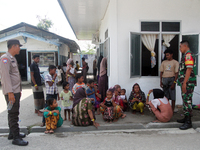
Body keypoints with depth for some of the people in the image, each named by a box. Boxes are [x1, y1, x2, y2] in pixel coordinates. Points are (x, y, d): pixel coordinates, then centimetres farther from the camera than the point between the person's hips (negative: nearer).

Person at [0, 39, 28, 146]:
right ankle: (16, 138, 1)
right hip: (11, 92, -10)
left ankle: (12, 133, 27)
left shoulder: (12, 59, 18)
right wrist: (10, 92, -23)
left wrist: (19, 90, 21)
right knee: (13, 114, -6)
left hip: (16, 91, 10)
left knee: (14, 113, 15)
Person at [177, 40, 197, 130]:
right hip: (185, 83, 11)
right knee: (185, 100, 16)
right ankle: (186, 118, 27)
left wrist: (184, 83, -24)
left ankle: (188, 122, -4)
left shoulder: (188, 55, -14)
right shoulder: (186, 55, 19)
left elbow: (189, 70, -22)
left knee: (187, 100, -8)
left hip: (188, 83, -10)